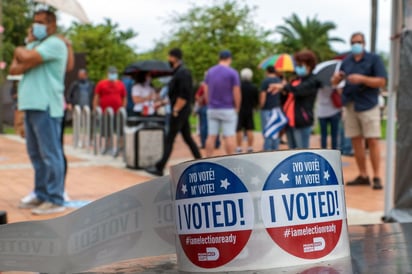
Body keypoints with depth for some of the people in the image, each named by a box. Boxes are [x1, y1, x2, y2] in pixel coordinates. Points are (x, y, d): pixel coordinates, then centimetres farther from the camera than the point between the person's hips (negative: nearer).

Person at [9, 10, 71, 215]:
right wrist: (26, 60, -8)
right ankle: (41, 195, 20)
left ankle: (55, 200, -7)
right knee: (36, 154, 12)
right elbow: (14, 69, 11)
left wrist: (20, 51, 3)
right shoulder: (33, 46, 23)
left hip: (46, 106, -9)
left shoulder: (55, 43, -6)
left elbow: (28, 58, -19)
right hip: (31, 105, 9)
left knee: (50, 154, -9)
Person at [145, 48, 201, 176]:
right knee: (187, 138, 12)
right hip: (182, 111, 10)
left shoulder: (182, 73, -17)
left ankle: (159, 168, -2)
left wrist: (175, 110, -19)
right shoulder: (179, 72, 14)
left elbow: (184, 96, -23)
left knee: (169, 139, -6)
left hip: (180, 112, -10)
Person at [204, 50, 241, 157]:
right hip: (228, 110, -4)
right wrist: (237, 108, 1)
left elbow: (206, 90, 8)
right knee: (229, 136, -1)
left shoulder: (210, 71, 7)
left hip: (212, 109, 4)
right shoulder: (232, 73, -8)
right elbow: (237, 93, -10)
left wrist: (210, 104, 14)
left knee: (211, 136, 6)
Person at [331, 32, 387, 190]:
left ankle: (377, 177, -4)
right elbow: (335, 82, 15)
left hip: (368, 105, -5)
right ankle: (363, 176, 14)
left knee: (372, 141, -7)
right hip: (350, 105, 5)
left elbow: (382, 82, -8)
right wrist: (336, 78, -9)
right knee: (356, 141, 6)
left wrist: (362, 79, -20)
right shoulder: (347, 61, 12)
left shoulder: (374, 59, -1)